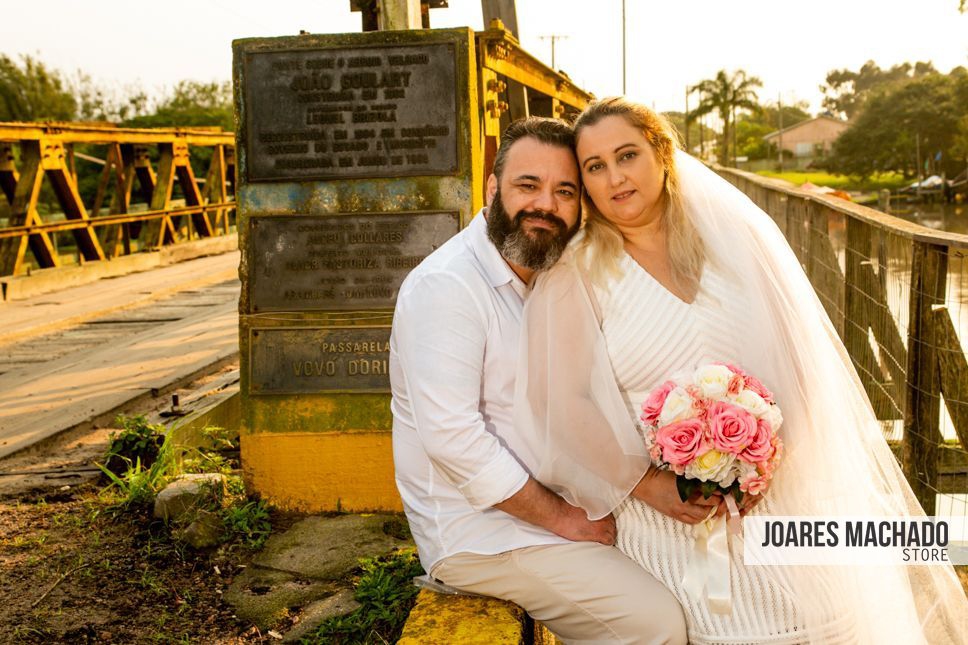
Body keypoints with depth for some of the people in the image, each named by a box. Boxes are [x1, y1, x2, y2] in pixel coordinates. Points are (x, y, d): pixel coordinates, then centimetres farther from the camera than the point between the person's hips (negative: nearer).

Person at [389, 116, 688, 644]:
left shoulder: (543, 280, 10)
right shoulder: (447, 285, -20)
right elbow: (453, 437, -26)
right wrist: (563, 519, -18)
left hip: (534, 506, 9)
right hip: (476, 532, -9)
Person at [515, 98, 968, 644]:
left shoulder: (736, 235, 6)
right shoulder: (574, 276, -1)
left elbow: (801, 358, 3)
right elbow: (560, 404, -5)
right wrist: (645, 483, -12)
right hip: (671, 512, -2)